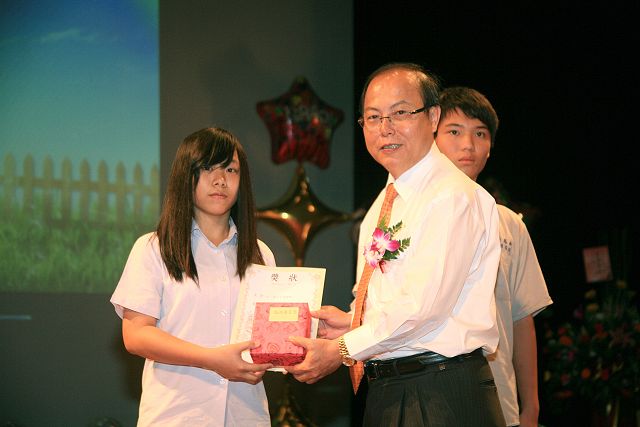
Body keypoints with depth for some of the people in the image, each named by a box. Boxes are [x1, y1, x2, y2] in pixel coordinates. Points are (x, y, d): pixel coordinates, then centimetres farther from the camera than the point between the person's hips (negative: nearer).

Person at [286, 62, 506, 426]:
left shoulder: (453, 197, -12)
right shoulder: (382, 206, 17)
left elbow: (424, 304, -20)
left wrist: (342, 350, -15)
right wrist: (353, 323, 4)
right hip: (386, 395, 8)